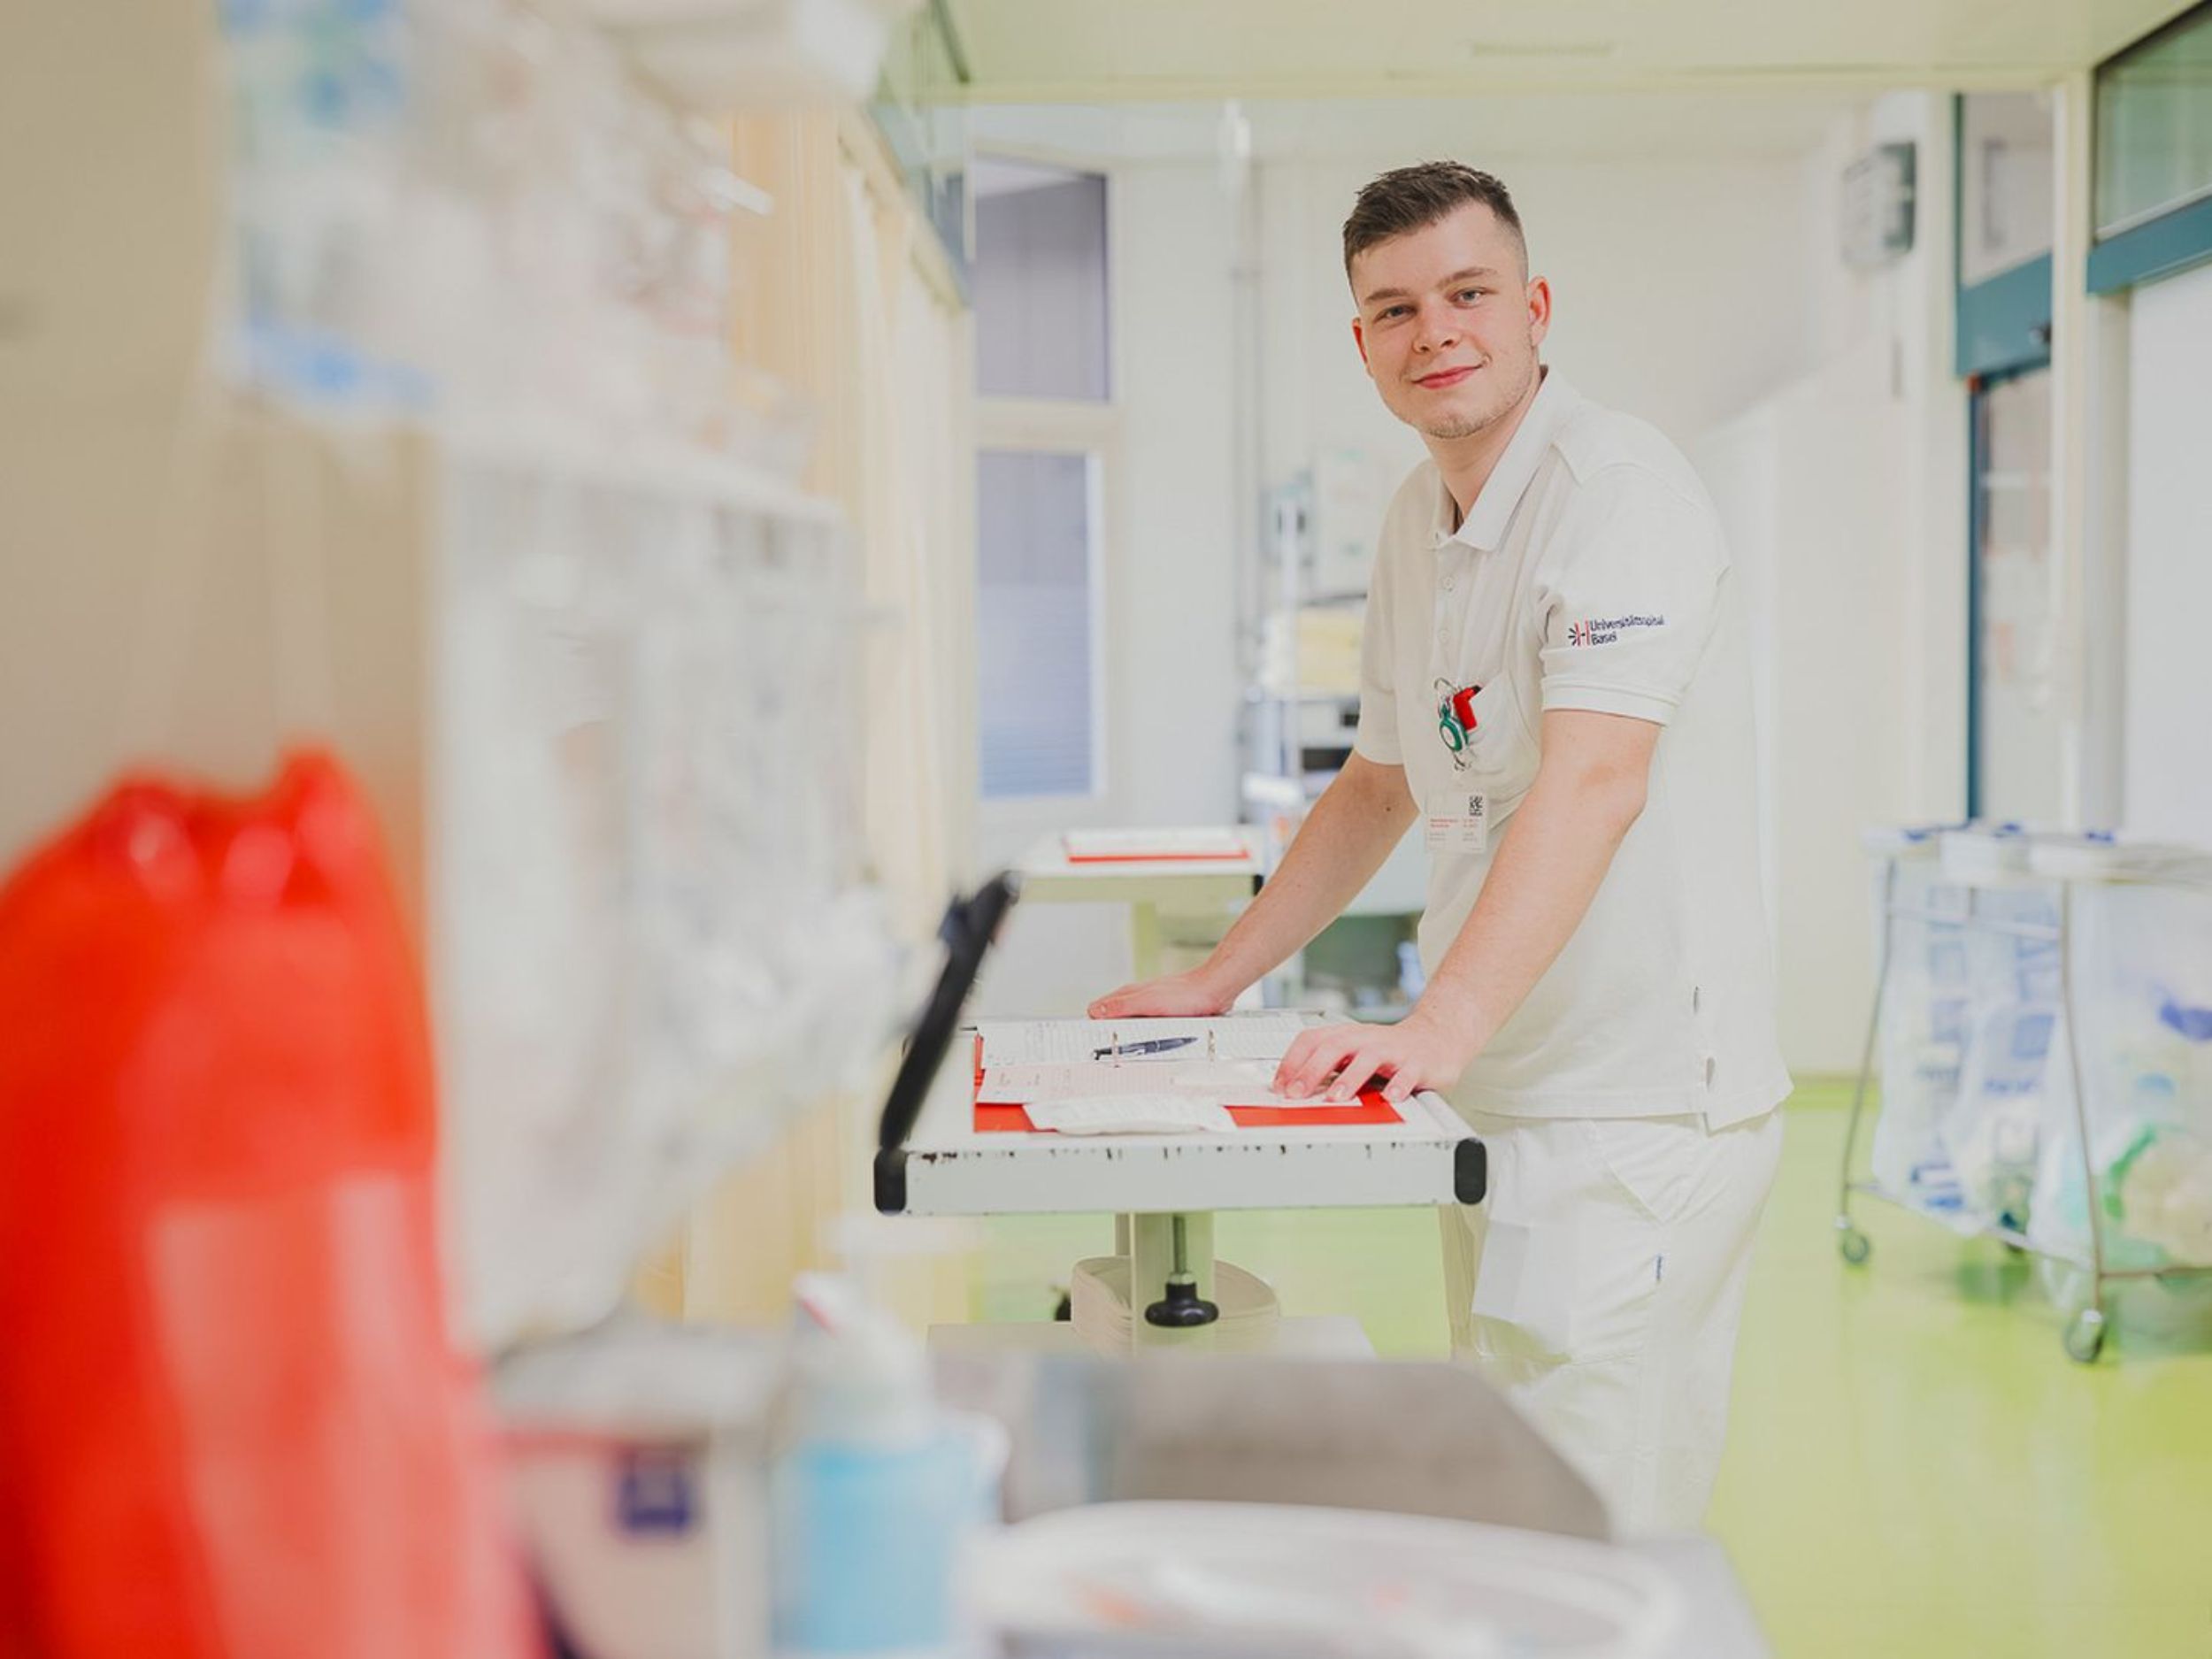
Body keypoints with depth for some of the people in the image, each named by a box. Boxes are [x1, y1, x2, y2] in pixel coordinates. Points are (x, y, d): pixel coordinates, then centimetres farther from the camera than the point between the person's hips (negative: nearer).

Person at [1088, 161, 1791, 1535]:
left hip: (1640, 1101, -9)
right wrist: (1215, 984, 20)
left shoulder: (1619, 485, -15)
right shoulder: (1419, 521, 13)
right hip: (1499, 1092, 9)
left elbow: (1595, 780, -28)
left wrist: (1439, 1028, -37)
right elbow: (1383, 784, 23)